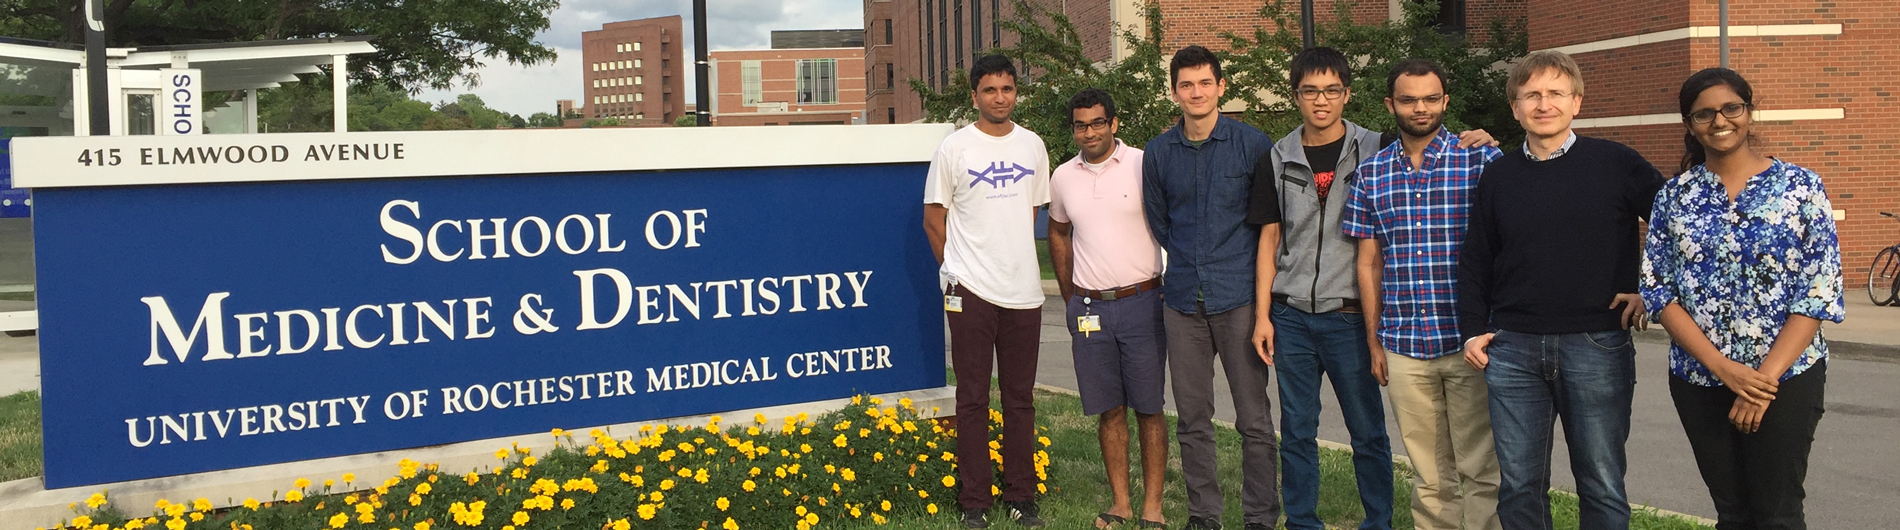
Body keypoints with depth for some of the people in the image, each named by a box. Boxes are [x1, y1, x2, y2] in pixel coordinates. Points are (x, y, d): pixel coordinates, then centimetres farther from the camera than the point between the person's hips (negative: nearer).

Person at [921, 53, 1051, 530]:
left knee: (1020, 398, 10)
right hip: (971, 292, -3)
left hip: (1024, 290, 4)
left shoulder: (1032, 146, 9)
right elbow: (934, 219, 2)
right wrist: (954, 271, 3)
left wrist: (1017, 261, 13)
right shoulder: (954, 149, -3)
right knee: (973, 400, 3)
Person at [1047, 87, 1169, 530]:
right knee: (1109, 410, 8)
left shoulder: (1144, 165, -6)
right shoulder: (1063, 178, 7)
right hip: (1089, 307, 3)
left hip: (1142, 302, -3)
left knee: (1148, 408, 2)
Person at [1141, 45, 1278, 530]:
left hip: (1239, 297, -3)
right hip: (1183, 300, 3)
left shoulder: (1253, 144, -2)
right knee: (1192, 419, 8)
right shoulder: (1158, 153, 8)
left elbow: (1272, 220, 5)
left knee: (1254, 418, -1)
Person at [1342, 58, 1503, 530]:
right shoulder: (1371, 174, 8)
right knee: (1430, 475, 10)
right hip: (1404, 346, 3)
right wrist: (1374, 341, 10)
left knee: (1481, 469, 3)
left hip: (1470, 341, -2)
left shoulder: (1483, 160, -1)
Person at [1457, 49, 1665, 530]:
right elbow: (1475, 260, 15)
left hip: (1596, 345, -2)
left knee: (1603, 487, 5)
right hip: (1512, 347, 3)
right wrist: (1473, 330, 8)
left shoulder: (1617, 164, 0)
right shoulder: (1498, 176, 9)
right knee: (1518, 487, 7)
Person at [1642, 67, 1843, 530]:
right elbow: (1658, 290, 0)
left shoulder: (1800, 187, -2)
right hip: (1698, 380, 2)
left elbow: (1820, 292, -7)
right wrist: (1722, 366, -11)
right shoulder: (1675, 196, 4)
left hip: (1787, 378, -2)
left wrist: (1765, 376, -14)